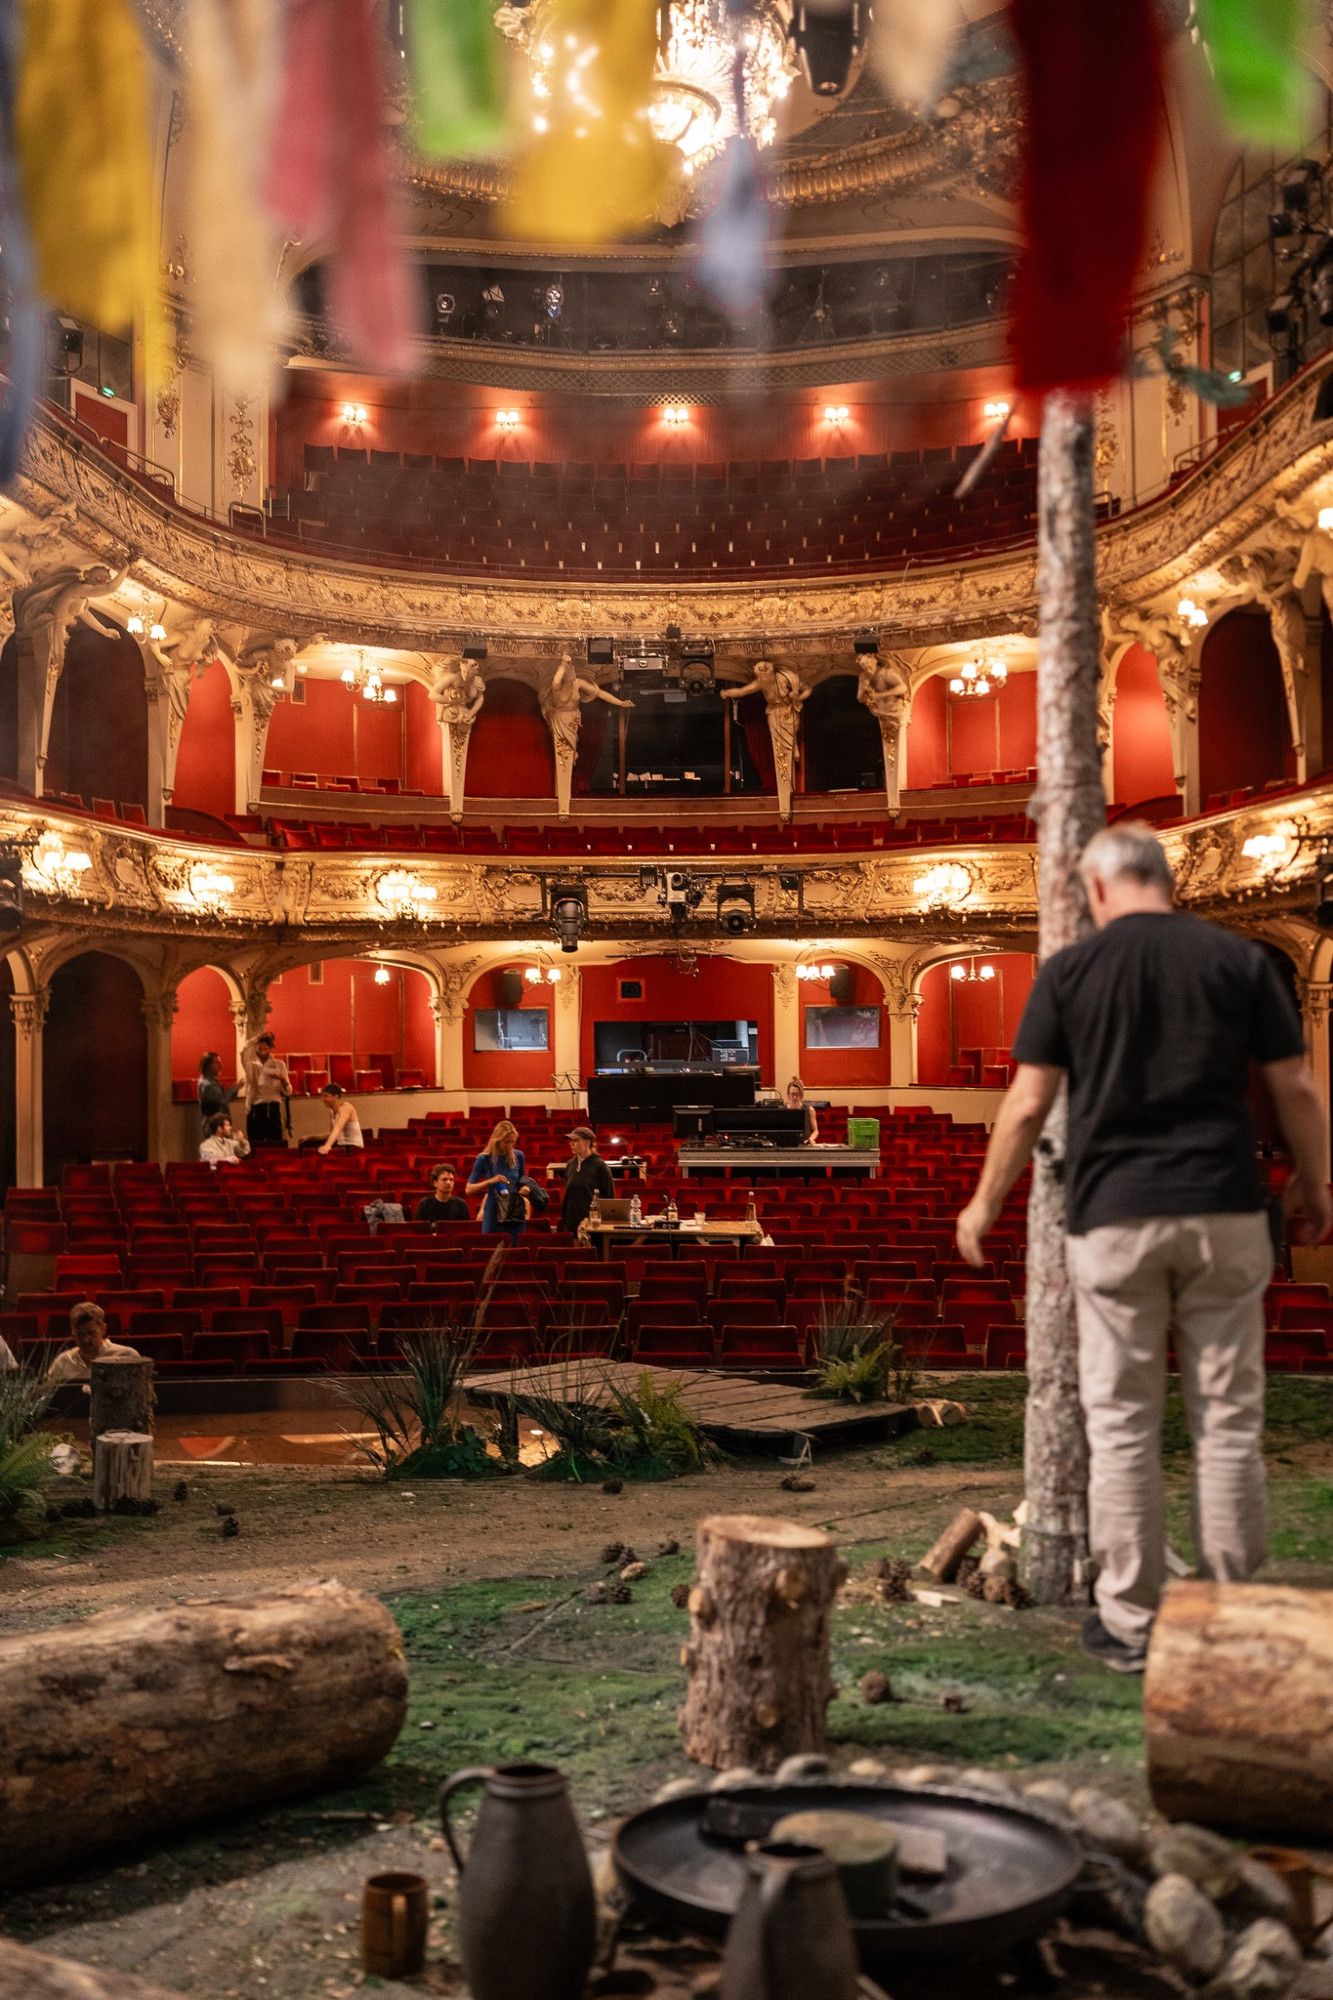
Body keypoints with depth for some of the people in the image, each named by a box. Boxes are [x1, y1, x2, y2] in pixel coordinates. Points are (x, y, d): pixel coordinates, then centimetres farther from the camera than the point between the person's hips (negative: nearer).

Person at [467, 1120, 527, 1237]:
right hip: (494, 1215, -2)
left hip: (515, 1213, 3)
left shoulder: (518, 1156, 4)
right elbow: (469, 1189, -4)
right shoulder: (484, 1159, -5)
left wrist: (525, 1188, -3)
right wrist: (490, 1181, -18)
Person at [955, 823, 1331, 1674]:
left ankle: (1129, 1621, 12)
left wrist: (986, 1203, 10)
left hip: (1114, 1218, -1)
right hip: (1225, 1215, 1)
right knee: (1228, 1420, 9)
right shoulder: (1240, 958, 3)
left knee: (1123, 1425, 6)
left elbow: (1028, 1104, -2)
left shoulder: (1070, 970, 0)